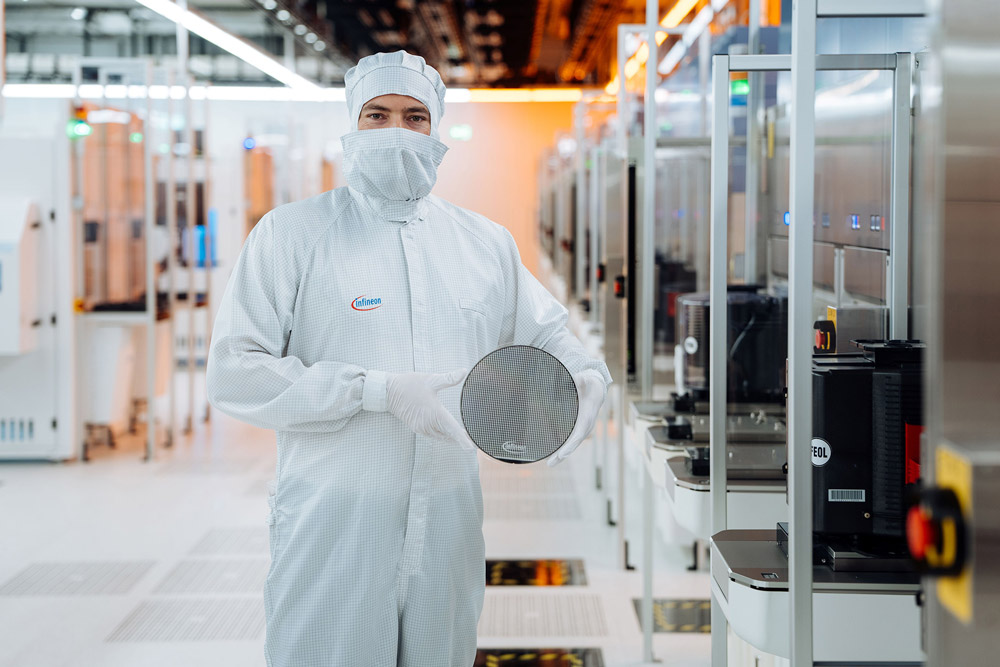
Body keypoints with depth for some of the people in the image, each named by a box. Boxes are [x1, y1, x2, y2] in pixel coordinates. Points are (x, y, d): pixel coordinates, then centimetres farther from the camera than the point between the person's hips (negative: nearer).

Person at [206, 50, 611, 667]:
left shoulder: (488, 243, 11)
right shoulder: (292, 234, -2)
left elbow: (547, 336, 21)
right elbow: (234, 373, -10)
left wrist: (586, 379, -4)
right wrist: (378, 390, -18)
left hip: (448, 535, 4)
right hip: (331, 532, -3)